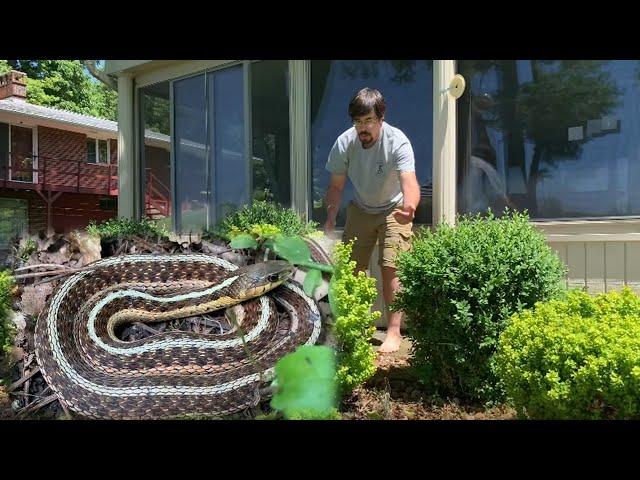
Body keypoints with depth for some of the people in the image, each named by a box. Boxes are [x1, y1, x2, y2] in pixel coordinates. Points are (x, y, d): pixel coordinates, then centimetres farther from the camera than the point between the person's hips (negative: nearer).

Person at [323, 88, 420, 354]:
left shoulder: (398, 142, -28)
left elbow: (409, 181, -41)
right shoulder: (344, 143, -18)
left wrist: (410, 206, -63)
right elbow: (336, 186, -10)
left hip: (394, 210, -3)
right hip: (360, 210, 4)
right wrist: (330, 219, -22)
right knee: (352, 269, 6)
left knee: (390, 268, -14)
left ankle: (394, 331, 0)